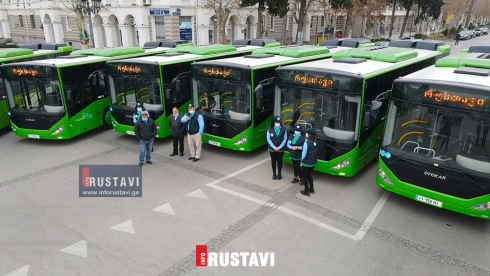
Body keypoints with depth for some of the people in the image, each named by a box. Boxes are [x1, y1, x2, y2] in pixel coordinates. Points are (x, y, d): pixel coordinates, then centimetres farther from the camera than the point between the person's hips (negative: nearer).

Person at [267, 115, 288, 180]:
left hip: (280, 149, 0)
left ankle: (279, 174, 24)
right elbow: (268, 139, -6)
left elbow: (285, 139, -4)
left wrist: (280, 147, -12)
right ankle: (274, 173, 26)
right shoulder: (270, 129, -4)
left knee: (279, 161, 8)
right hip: (272, 149, 0)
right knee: (273, 161, 11)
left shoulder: (283, 129, -3)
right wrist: (274, 147, -13)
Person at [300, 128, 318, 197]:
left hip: (306, 163, -7)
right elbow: (316, 151, -1)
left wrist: (302, 160, -4)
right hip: (314, 162, 7)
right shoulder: (316, 142, -2)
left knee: (305, 176, 12)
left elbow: (304, 153, -18)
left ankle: (306, 192, 20)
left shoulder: (306, 143, -23)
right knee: (309, 175, 26)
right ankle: (311, 189, 36)